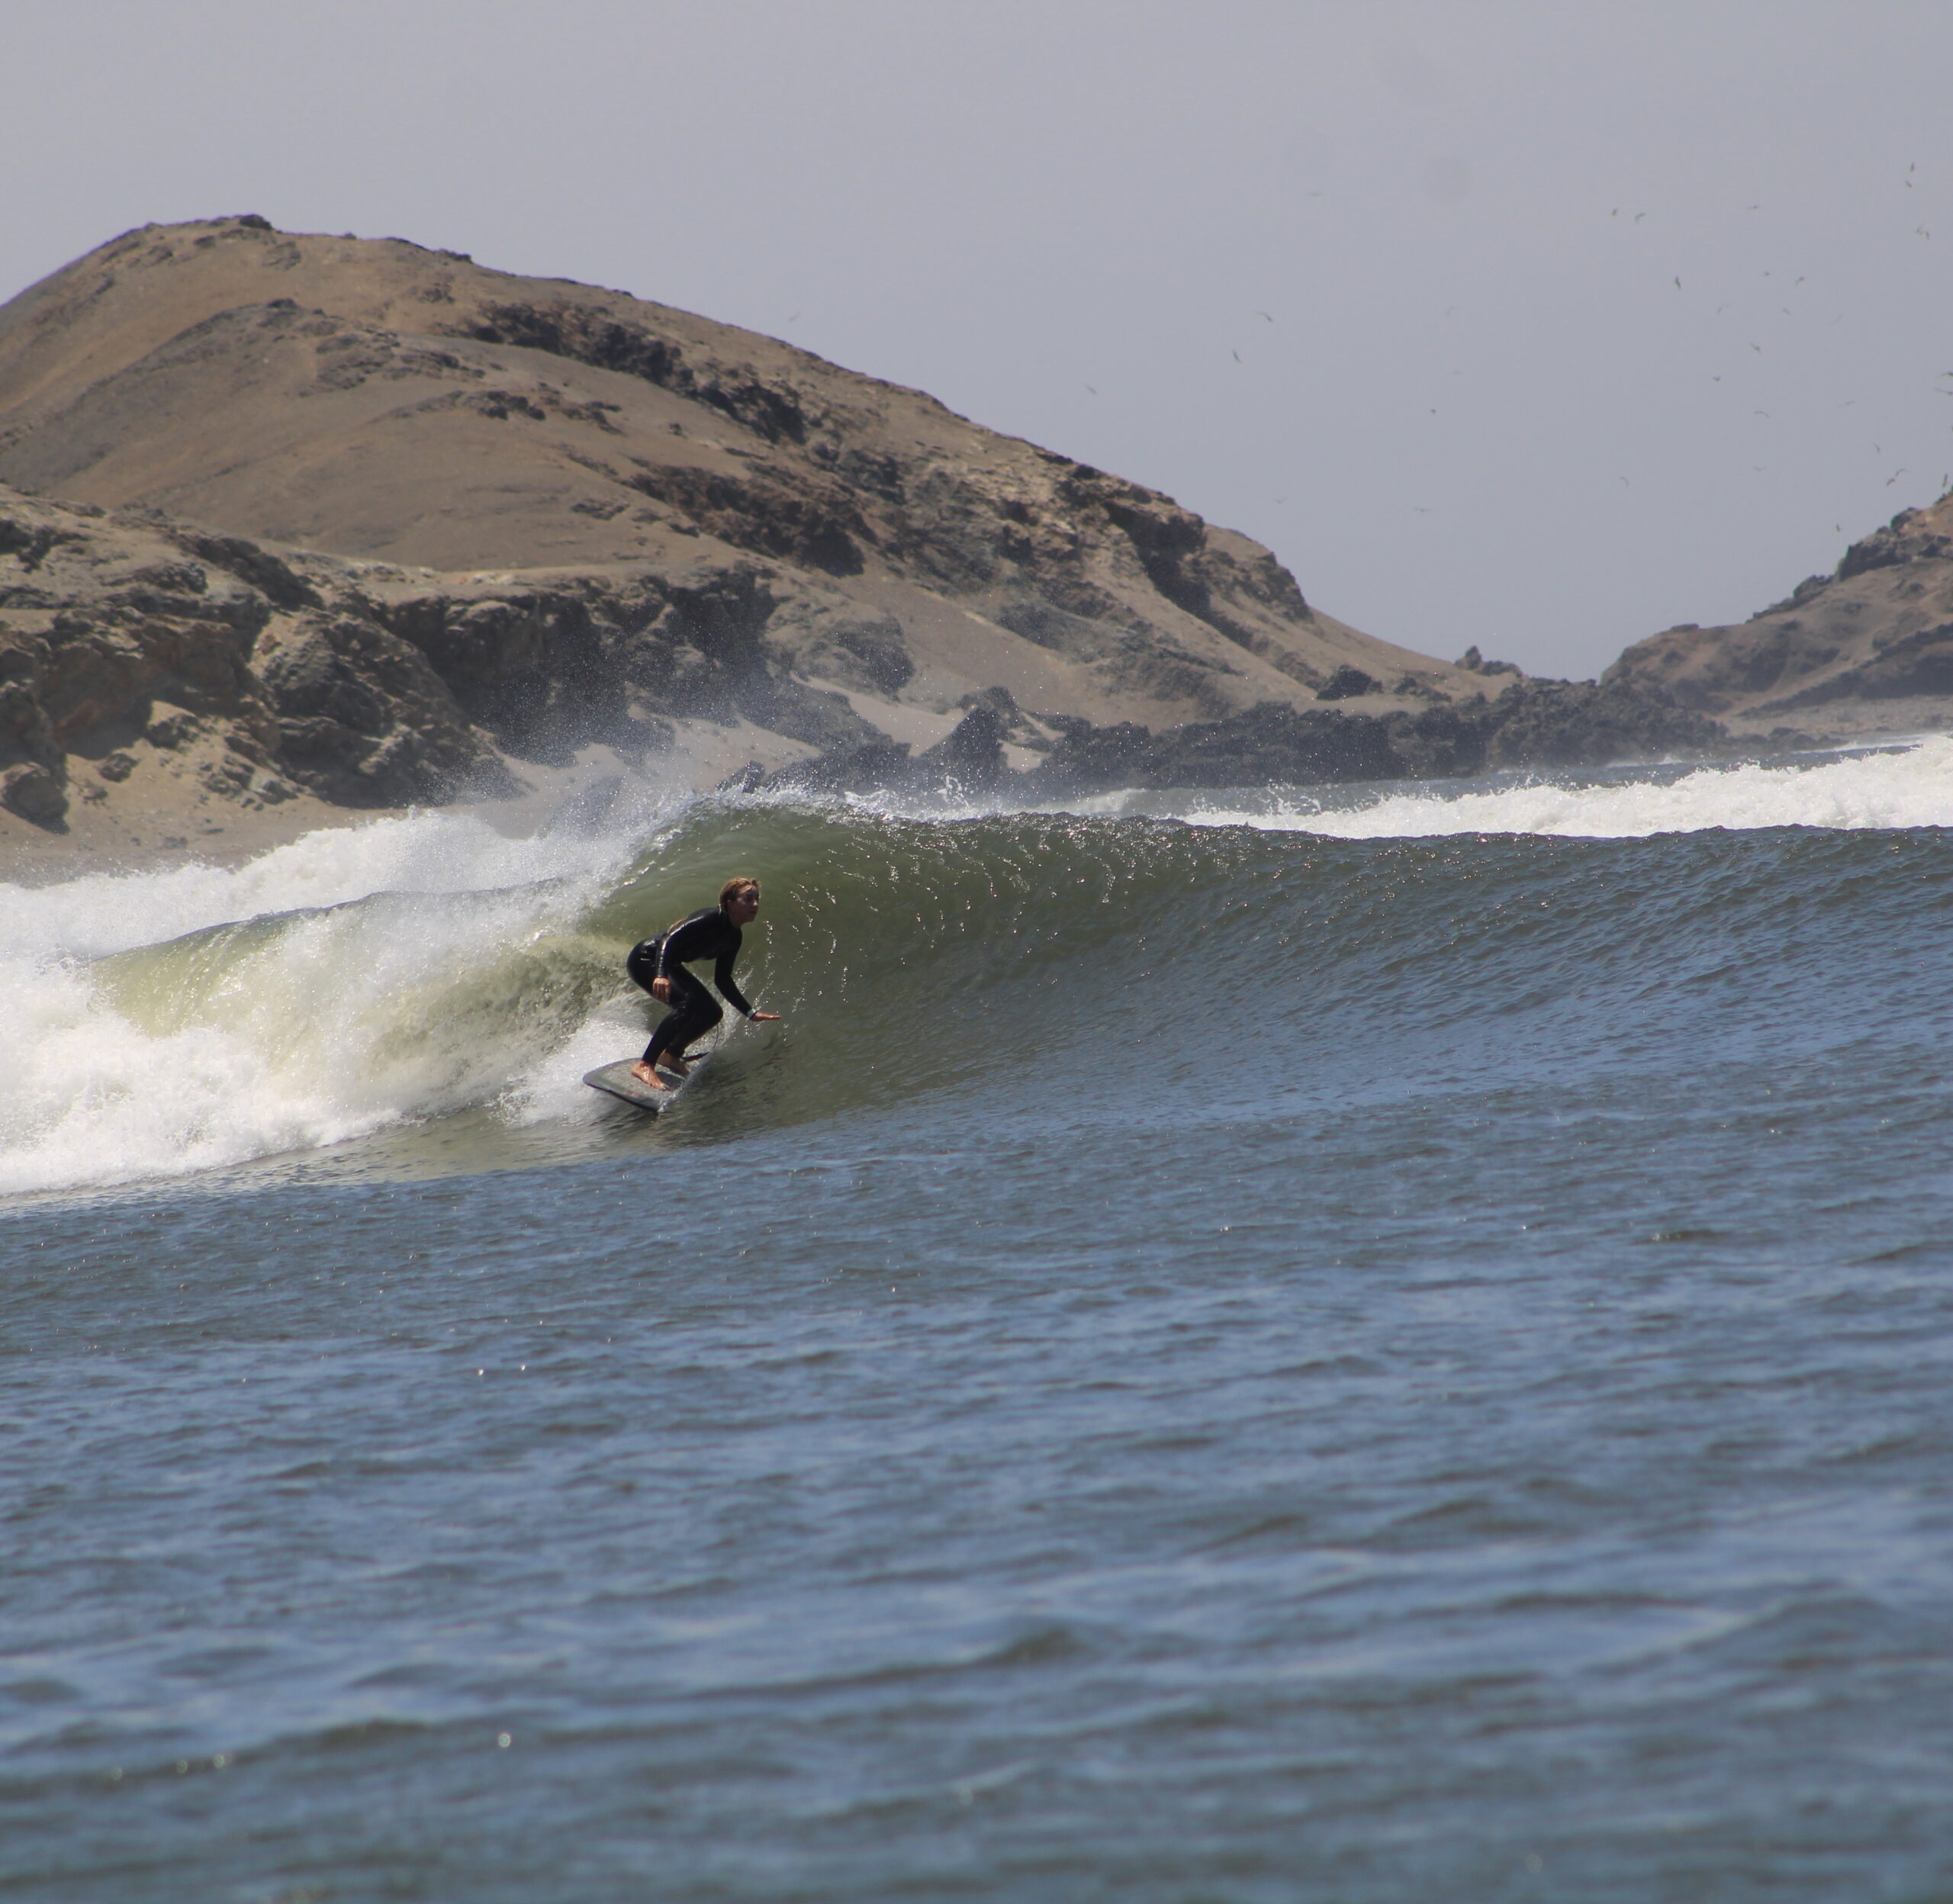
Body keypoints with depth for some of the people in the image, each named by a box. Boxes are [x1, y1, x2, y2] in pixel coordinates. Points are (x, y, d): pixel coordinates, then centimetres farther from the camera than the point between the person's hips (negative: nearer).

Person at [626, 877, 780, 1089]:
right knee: (688, 1002, -30)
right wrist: (661, 976, -51)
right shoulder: (711, 919, -24)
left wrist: (751, 1013, 10)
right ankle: (644, 1066, -32)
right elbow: (670, 939, -35)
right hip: (645, 958, -10)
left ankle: (671, 1055, 28)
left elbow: (722, 980, 13)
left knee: (711, 1013, 9)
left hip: (668, 966, 10)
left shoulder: (733, 938, 4)